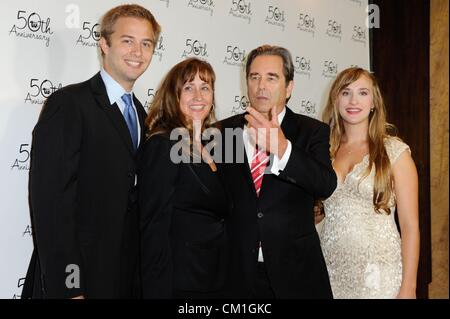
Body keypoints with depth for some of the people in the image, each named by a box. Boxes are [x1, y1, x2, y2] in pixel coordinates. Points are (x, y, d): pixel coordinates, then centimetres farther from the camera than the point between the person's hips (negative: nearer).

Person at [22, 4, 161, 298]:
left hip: (127, 276, 7)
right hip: (79, 276, -6)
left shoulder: (140, 113, 12)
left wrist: (141, 272, 8)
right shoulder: (68, 104, -12)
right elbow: (51, 202, -17)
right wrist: (66, 288, -20)